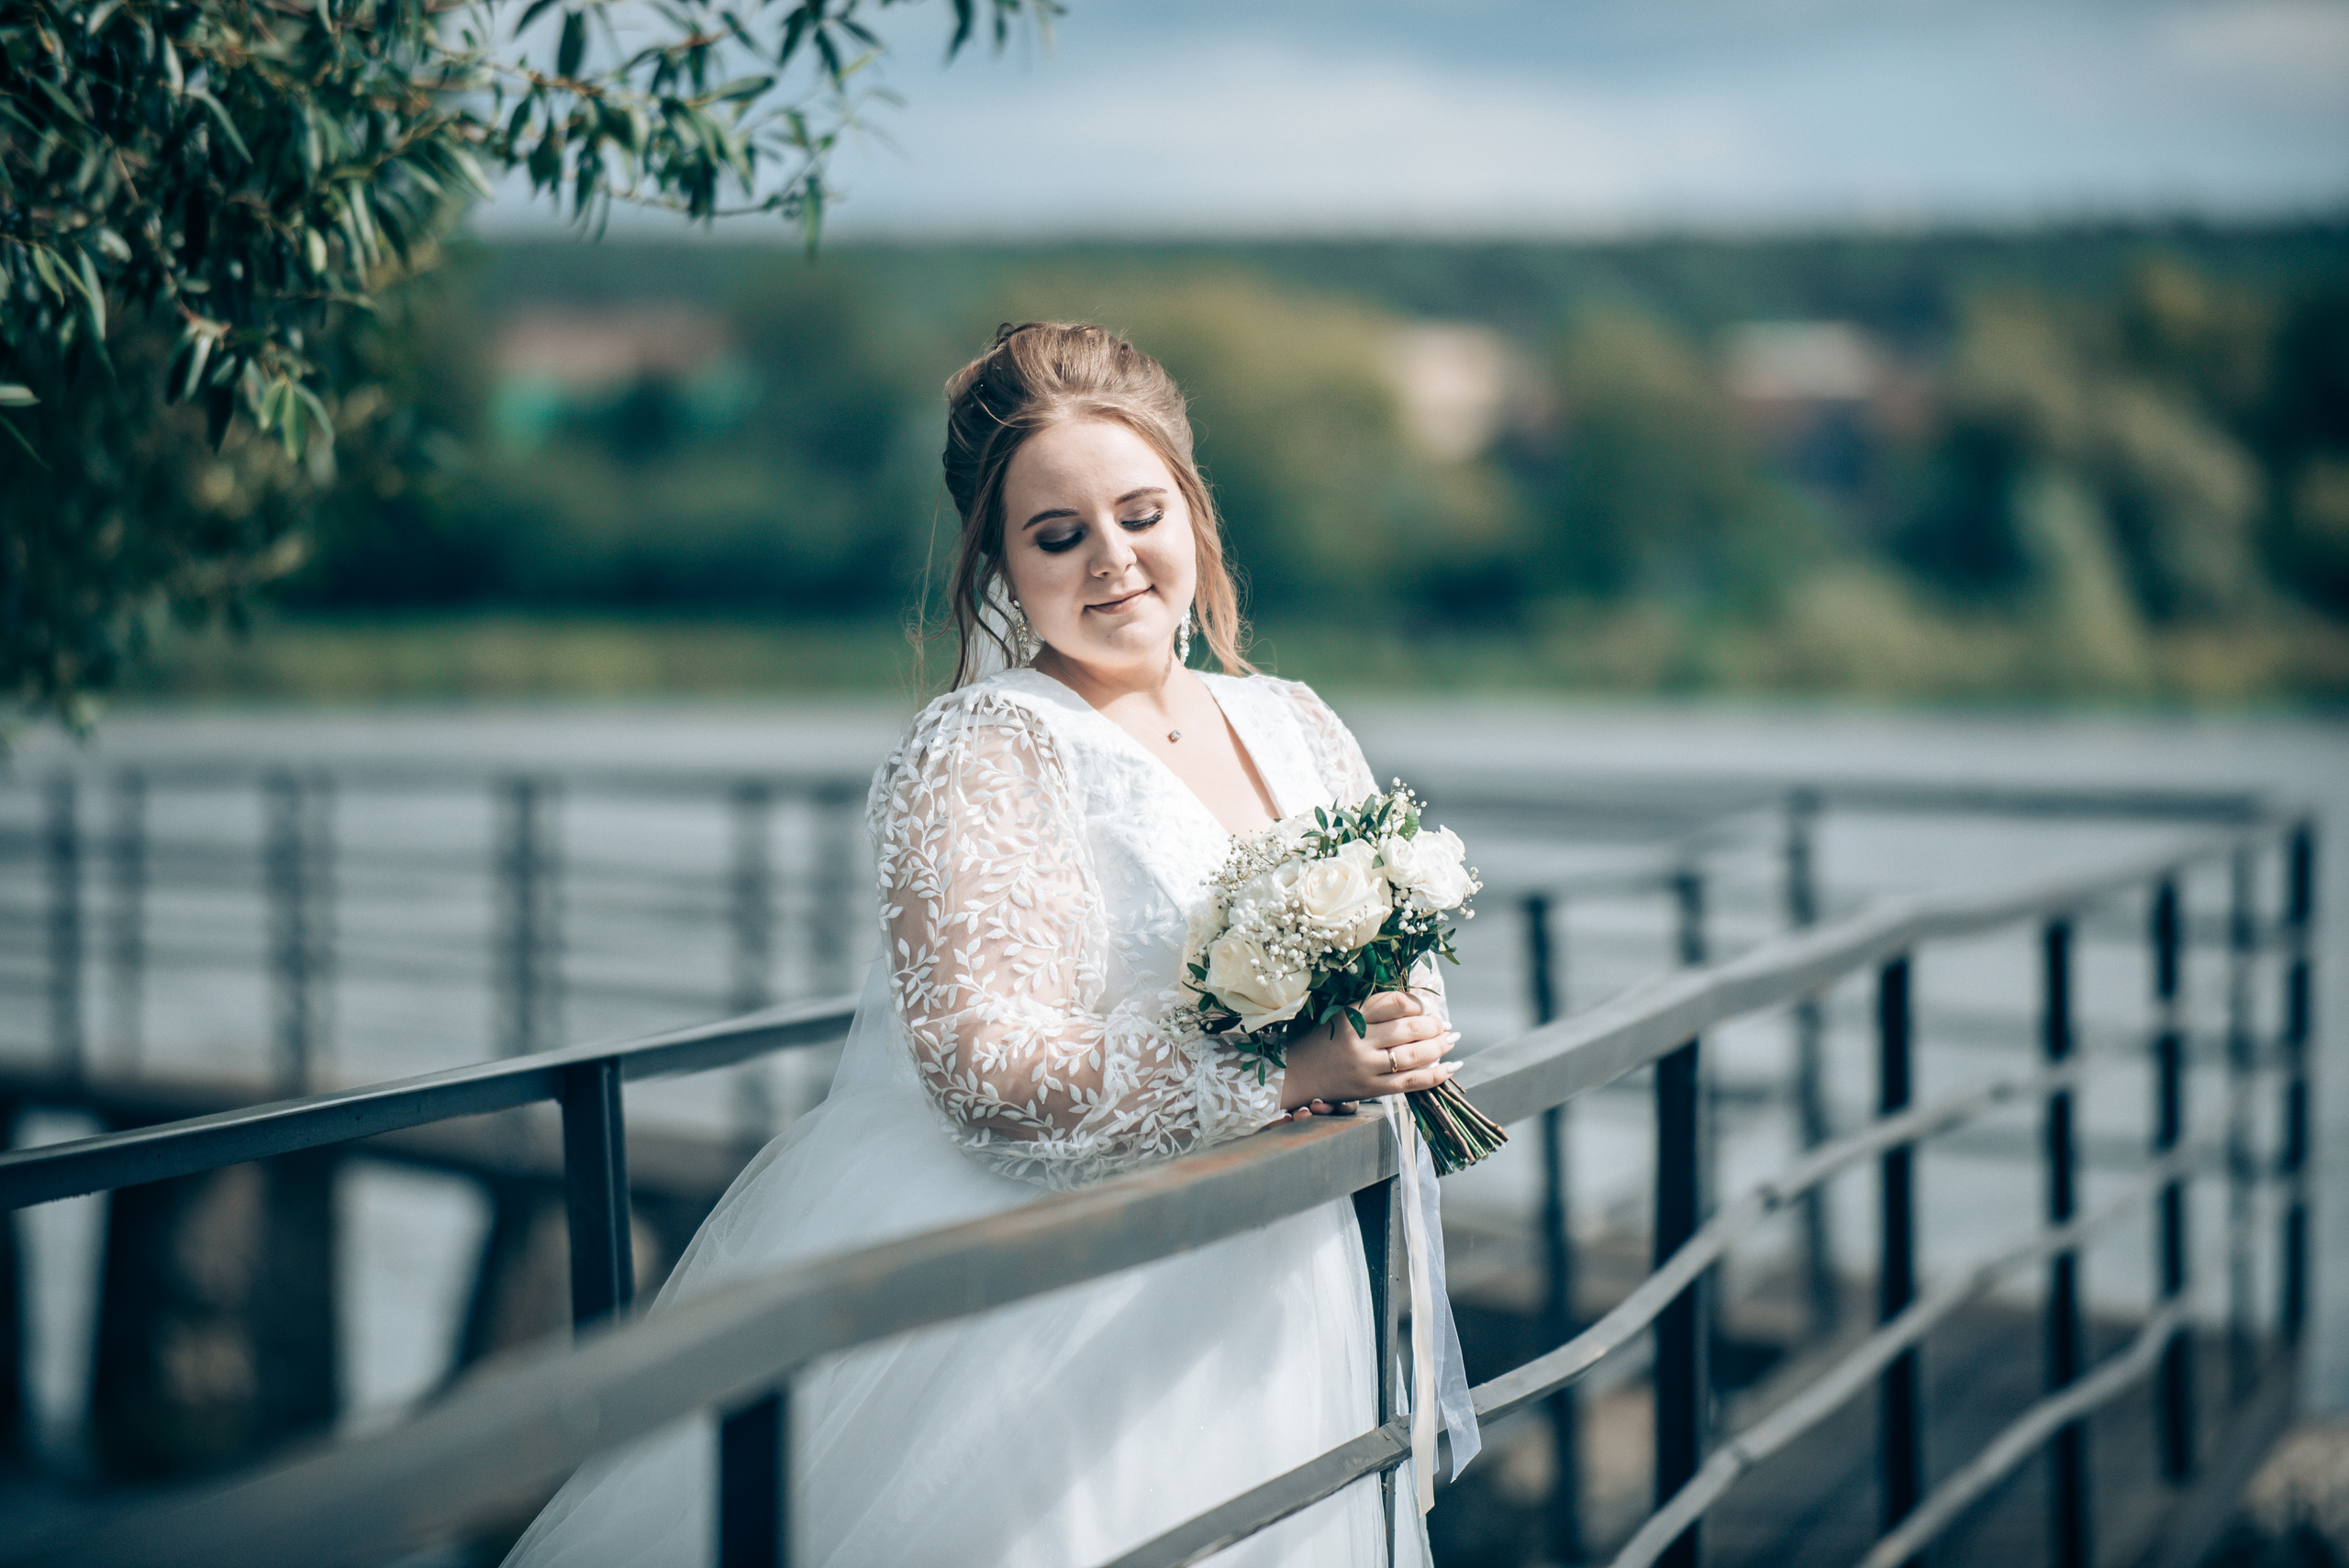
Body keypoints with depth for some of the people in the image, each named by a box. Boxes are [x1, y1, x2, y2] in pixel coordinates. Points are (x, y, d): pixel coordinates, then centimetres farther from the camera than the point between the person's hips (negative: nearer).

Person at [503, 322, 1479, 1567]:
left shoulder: (1300, 731, 11)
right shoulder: (981, 755, -11)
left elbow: (1399, 994, 15)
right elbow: (991, 1071, -21)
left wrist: (1402, 1038, -10)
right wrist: (1287, 1068, -26)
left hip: (1254, 1300, 6)